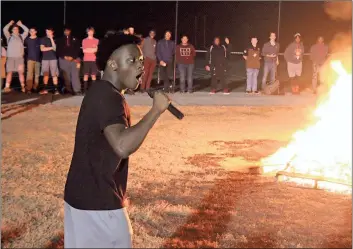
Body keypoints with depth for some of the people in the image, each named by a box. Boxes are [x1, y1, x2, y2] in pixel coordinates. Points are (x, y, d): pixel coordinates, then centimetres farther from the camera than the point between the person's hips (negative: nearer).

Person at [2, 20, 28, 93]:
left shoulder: (21, 36, 13)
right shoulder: (9, 37, 11)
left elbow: (26, 30, 1)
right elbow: (4, 30, -3)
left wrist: (21, 24, 4)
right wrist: (10, 24, 3)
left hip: (20, 57, 0)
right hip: (10, 57, 0)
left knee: (21, 72, -2)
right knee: (9, 72, -3)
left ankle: (23, 87, -2)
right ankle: (7, 87, -8)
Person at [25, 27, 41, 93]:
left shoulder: (39, 40, 6)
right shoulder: (27, 40, 7)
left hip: (37, 59, 1)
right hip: (30, 58, -1)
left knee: (37, 74, 4)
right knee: (29, 73, -12)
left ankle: (35, 87, 13)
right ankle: (28, 88, -17)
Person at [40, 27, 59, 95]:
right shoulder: (43, 39, 8)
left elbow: (55, 48, -9)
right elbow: (42, 49, -2)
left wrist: (51, 38, -10)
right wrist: (51, 48, -4)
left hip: (53, 58, -1)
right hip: (45, 59, 1)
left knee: (54, 74, -5)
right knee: (45, 74, 0)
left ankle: (56, 89, -7)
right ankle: (45, 89, 4)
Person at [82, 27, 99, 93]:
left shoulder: (96, 40, 11)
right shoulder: (84, 40, 10)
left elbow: (96, 50, 3)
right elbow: (84, 50, 2)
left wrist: (88, 49, -4)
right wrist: (92, 49, -3)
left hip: (93, 60, 0)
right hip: (86, 60, 0)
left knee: (93, 75, -2)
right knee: (86, 75, -3)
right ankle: (85, 89, -3)